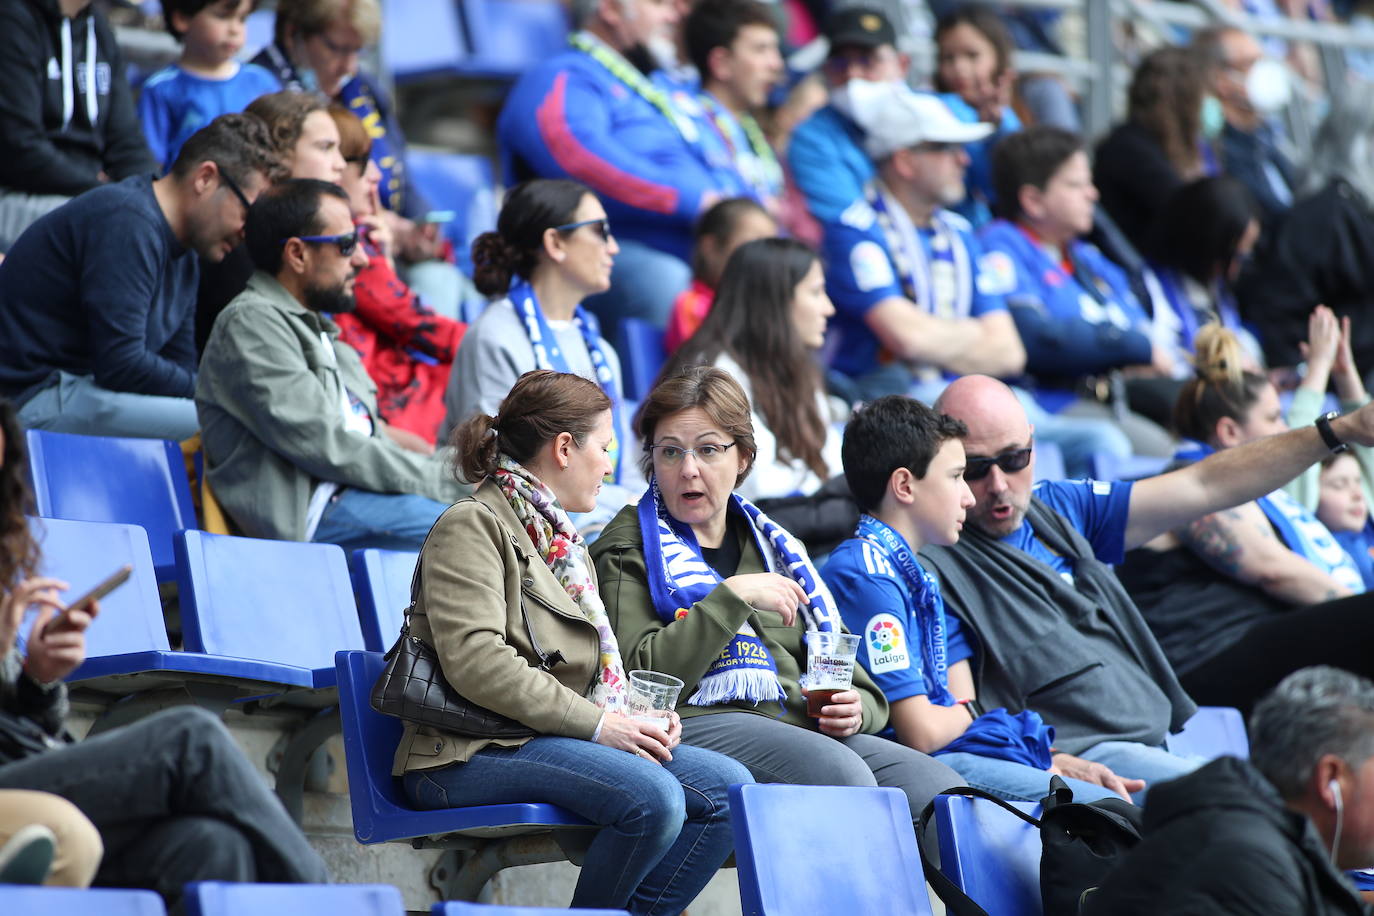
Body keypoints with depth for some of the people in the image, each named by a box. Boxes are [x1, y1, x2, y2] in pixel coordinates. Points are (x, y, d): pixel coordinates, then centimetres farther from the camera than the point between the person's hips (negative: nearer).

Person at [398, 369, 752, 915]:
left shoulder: (562, 538, 25)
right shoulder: (471, 526, -5)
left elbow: (599, 665, 27)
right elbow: (475, 661, -19)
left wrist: (639, 714, 4)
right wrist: (595, 722, -20)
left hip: (558, 741, 9)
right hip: (469, 757, -9)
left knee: (727, 789, -10)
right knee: (652, 798, -31)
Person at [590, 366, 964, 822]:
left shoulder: (771, 545, 27)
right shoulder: (628, 548, 9)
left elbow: (853, 683, 28)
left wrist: (853, 708, 3)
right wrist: (733, 597, -11)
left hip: (797, 725, 6)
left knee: (937, 786, -22)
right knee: (838, 770, -35)